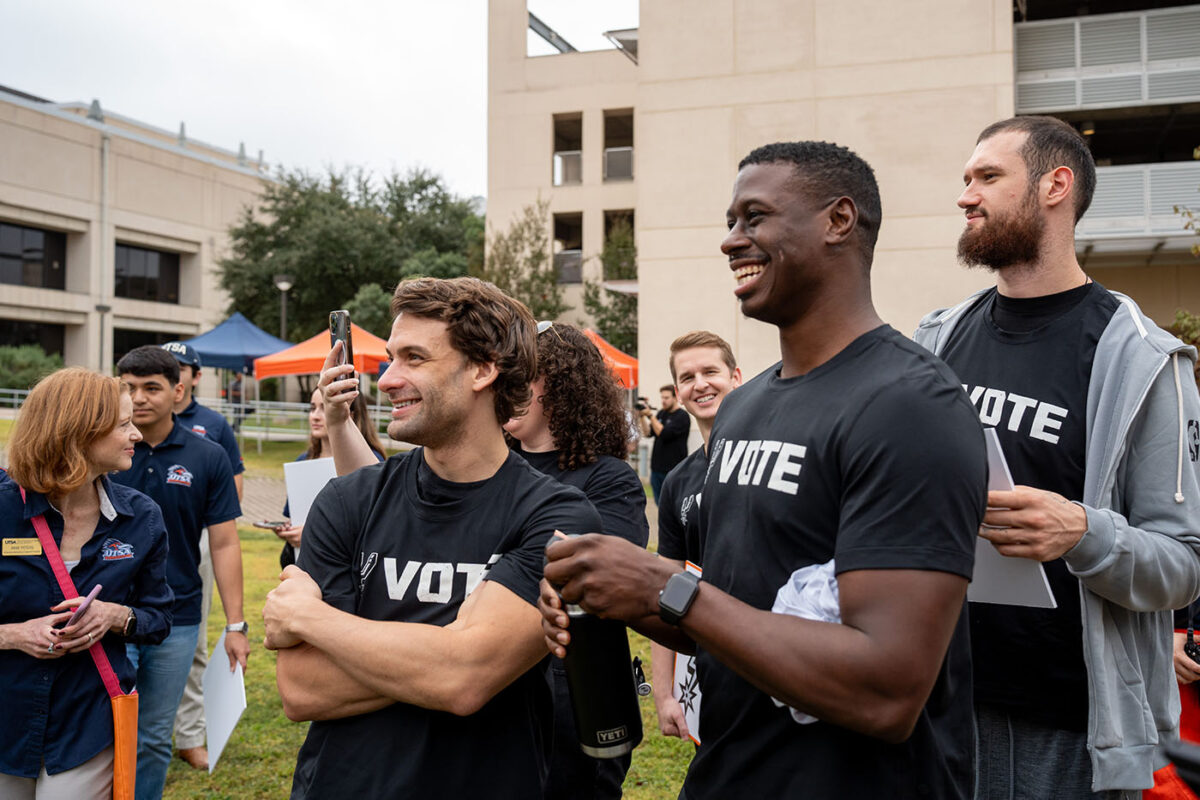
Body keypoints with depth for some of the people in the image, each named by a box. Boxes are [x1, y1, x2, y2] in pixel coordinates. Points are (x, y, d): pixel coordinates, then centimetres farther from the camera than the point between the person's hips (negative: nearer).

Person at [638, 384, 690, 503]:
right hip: (657, 469, 7)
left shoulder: (682, 416, -8)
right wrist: (641, 417, -5)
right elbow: (648, 432, 9)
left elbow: (664, 434, -17)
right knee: (660, 504, 13)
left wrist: (650, 415, -15)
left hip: (673, 471, -7)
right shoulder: (661, 414, 14)